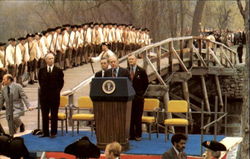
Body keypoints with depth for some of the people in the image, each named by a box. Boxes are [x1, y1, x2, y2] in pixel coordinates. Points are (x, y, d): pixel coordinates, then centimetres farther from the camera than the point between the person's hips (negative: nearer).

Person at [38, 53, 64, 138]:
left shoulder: (58, 71, 0)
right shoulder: (42, 70, 6)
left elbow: (61, 82, 6)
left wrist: (57, 90, 0)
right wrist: (43, 89, 8)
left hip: (55, 96, -2)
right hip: (44, 95, 2)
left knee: (54, 115, 1)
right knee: (44, 115, 6)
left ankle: (53, 132, 6)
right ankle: (45, 132, 13)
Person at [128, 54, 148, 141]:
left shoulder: (141, 71, 0)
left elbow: (146, 83, 5)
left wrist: (141, 93, 2)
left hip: (138, 97, -2)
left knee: (138, 117, 1)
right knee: (129, 117, 4)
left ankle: (138, 135, 7)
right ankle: (131, 134, 10)